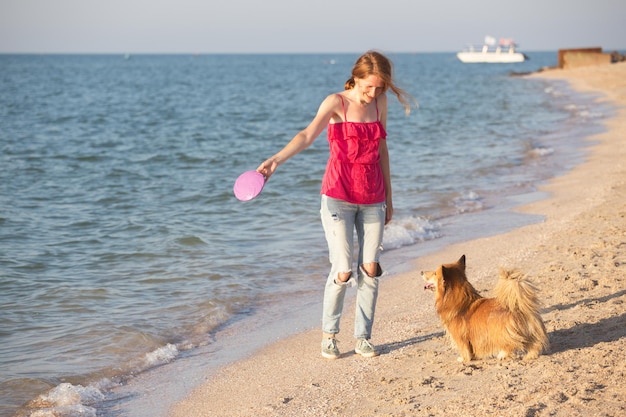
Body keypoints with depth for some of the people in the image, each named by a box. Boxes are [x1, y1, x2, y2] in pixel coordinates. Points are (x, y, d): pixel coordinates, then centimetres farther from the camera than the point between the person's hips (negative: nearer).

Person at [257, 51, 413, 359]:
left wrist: (389, 198, 17)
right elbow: (308, 135, -22)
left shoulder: (380, 103, 8)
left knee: (370, 269, 1)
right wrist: (276, 160, -39)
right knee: (343, 271, -8)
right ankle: (328, 334, 13)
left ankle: (362, 337, 15)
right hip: (338, 197, -5)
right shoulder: (336, 103, -7)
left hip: (372, 200, 5)